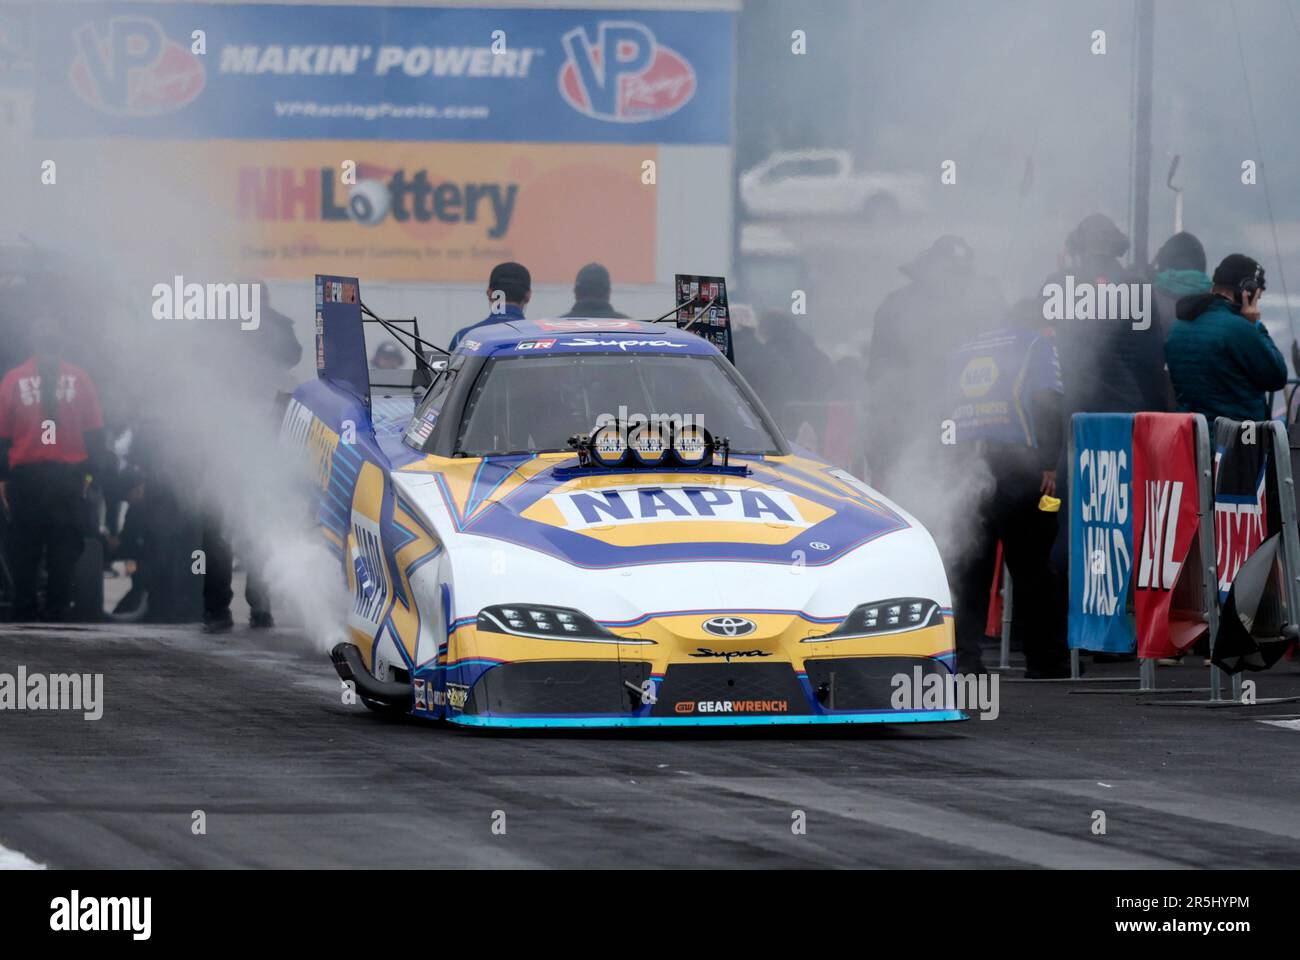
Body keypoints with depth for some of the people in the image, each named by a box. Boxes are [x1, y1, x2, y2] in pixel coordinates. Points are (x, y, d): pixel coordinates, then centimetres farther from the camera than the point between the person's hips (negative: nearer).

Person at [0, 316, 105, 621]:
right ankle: (58, 608, -3)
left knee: (25, 547, 6)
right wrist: (89, 470, 10)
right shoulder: (79, 379, 1)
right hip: (68, 475, 0)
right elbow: (95, 431, 2)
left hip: (25, 474, 0)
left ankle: (25, 608, 3)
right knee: (63, 547, 3)